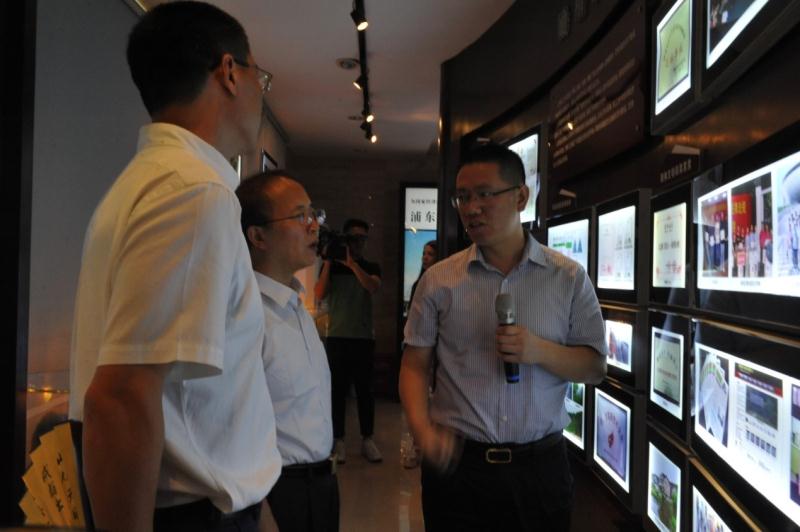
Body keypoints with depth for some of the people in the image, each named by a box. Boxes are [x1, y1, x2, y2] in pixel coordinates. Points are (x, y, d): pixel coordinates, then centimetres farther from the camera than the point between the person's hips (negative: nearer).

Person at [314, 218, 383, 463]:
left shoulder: (371, 267, 8)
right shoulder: (331, 266, 6)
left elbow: (372, 287, -14)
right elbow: (319, 294, -8)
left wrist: (351, 263, -19)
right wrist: (329, 261, -12)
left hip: (364, 337, 1)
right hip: (337, 336, 0)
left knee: (365, 389, 4)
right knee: (337, 389, 2)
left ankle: (367, 439, 11)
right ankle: (338, 440, 9)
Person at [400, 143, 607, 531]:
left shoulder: (569, 278, -1)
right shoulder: (438, 280, -1)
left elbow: (595, 367, 1)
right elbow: (414, 365, 2)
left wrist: (540, 351, -17)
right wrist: (422, 431, -15)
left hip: (540, 466, 0)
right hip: (456, 464, 0)